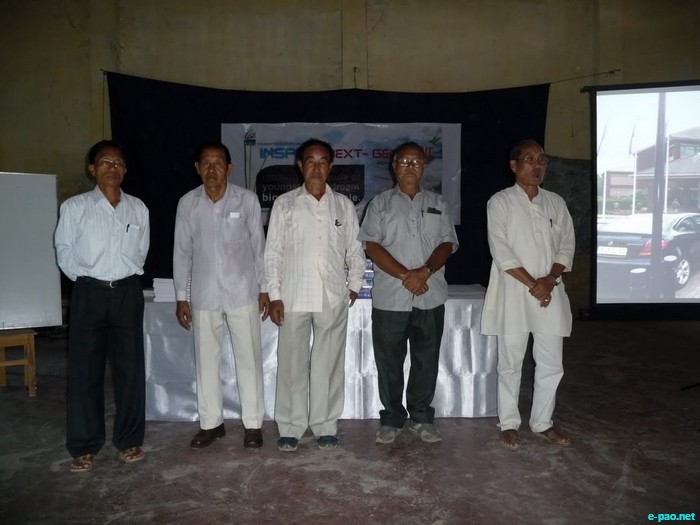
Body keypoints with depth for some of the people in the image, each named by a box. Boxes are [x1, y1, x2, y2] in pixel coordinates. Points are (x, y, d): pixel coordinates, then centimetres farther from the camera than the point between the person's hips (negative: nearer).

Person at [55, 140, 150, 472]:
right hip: (89, 293, -2)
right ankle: (84, 446, 15)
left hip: (128, 293, 2)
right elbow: (64, 251, 4)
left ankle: (130, 439, 19)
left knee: (130, 367, 6)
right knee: (84, 369, 3)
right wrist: (85, 279, 3)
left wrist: (125, 274, 8)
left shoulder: (138, 208, 5)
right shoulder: (74, 207, -2)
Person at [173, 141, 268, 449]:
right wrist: (181, 297, 3)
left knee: (249, 359, 4)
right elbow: (182, 252, 4)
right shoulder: (187, 203, 0)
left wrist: (264, 288, 1)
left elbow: (259, 245, 1)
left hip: (242, 292, -2)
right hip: (204, 295, 2)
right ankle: (211, 423, 24)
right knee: (206, 360, 9)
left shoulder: (247, 199, -4)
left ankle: (253, 424, 17)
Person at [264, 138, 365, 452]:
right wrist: (274, 295, -2)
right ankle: (290, 428, 17)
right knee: (291, 364, 4)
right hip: (293, 297, -1)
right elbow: (273, 252, 3)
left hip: (333, 297, 1)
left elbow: (355, 249, 13)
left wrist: (354, 285, 5)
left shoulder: (343, 205, 9)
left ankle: (325, 426, 20)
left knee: (329, 364, 7)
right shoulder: (284, 203, 5)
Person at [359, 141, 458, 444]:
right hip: (390, 297, -2)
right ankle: (391, 419, 21)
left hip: (431, 297, 2)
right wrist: (405, 275, -14)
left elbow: (447, 244, 5)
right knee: (389, 362, 6)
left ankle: (421, 418, 24)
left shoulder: (438, 203, 12)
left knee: (426, 360, 9)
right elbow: (371, 245, -4)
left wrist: (425, 271, -14)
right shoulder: (380, 203, 5)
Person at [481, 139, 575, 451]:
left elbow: (566, 246, 7)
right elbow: (501, 252, -10)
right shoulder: (500, 202, -2)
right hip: (513, 293, -4)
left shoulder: (556, 203, 11)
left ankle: (542, 422, 25)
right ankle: (509, 424, 19)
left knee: (550, 363, 9)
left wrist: (549, 279, -10)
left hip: (550, 293, 4)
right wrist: (532, 284, -15)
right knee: (511, 363, 5)